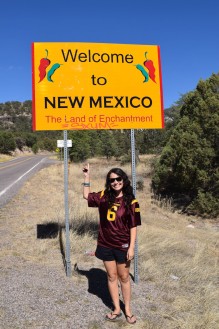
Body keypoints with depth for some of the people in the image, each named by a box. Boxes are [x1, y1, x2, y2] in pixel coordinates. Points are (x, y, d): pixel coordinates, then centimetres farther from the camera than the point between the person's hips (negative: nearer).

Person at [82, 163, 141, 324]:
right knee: (111, 277, 15)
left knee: (124, 277, 13)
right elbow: (87, 196, 13)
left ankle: (128, 309, 30)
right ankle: (117, 309, 30)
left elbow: (133, 227, -9)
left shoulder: (130, 201, -12)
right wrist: (87, 176, 6)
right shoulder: (103, 197, -4)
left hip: (122, 246, -3)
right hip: (105, 245, 3)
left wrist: (131, 247, -12)